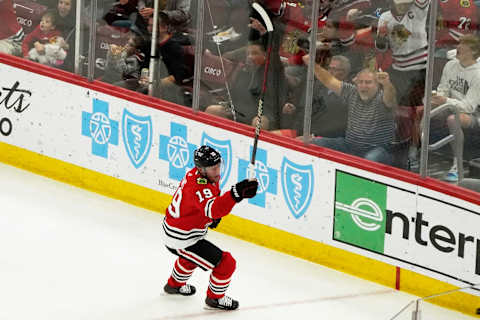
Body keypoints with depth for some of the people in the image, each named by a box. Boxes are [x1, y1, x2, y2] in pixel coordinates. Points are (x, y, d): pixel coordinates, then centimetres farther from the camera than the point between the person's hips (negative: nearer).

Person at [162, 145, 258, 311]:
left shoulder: (196, 173, -3)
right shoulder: (197, 188, -34)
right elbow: (213, 209, -53)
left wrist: (215, 214, 6)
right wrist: (236, 193, -65)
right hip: (181, 240, -10)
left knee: (192, 254, 41)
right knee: (226, 263, -5)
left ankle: (174, 284, 63)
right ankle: (215, 298, 18)